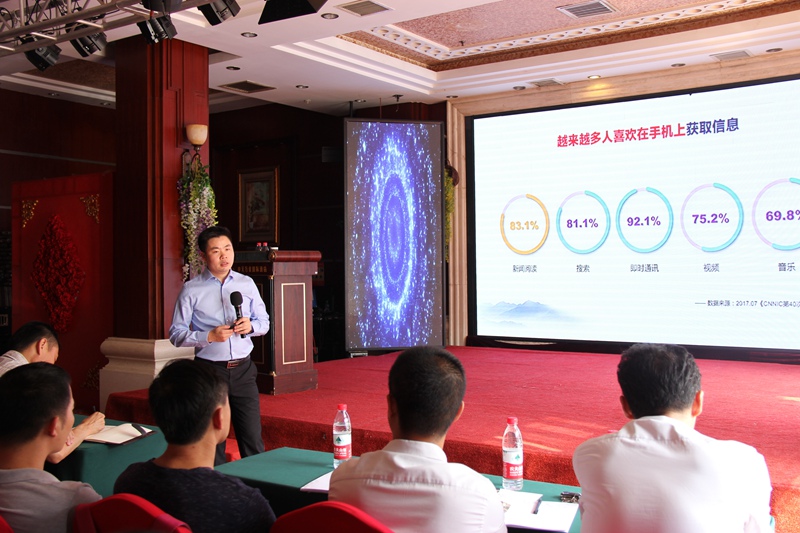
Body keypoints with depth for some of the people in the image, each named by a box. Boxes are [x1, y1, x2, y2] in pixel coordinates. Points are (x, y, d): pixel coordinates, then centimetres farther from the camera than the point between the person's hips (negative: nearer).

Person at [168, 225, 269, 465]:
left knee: (253, 440, 3)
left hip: (243, 369, 2)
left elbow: (264, 321, 15)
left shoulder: (247, 284, 8)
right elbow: (176, 334, -3)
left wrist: (251, 326, -7)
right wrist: (209, 336, -17)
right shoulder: (191, 290, -2)